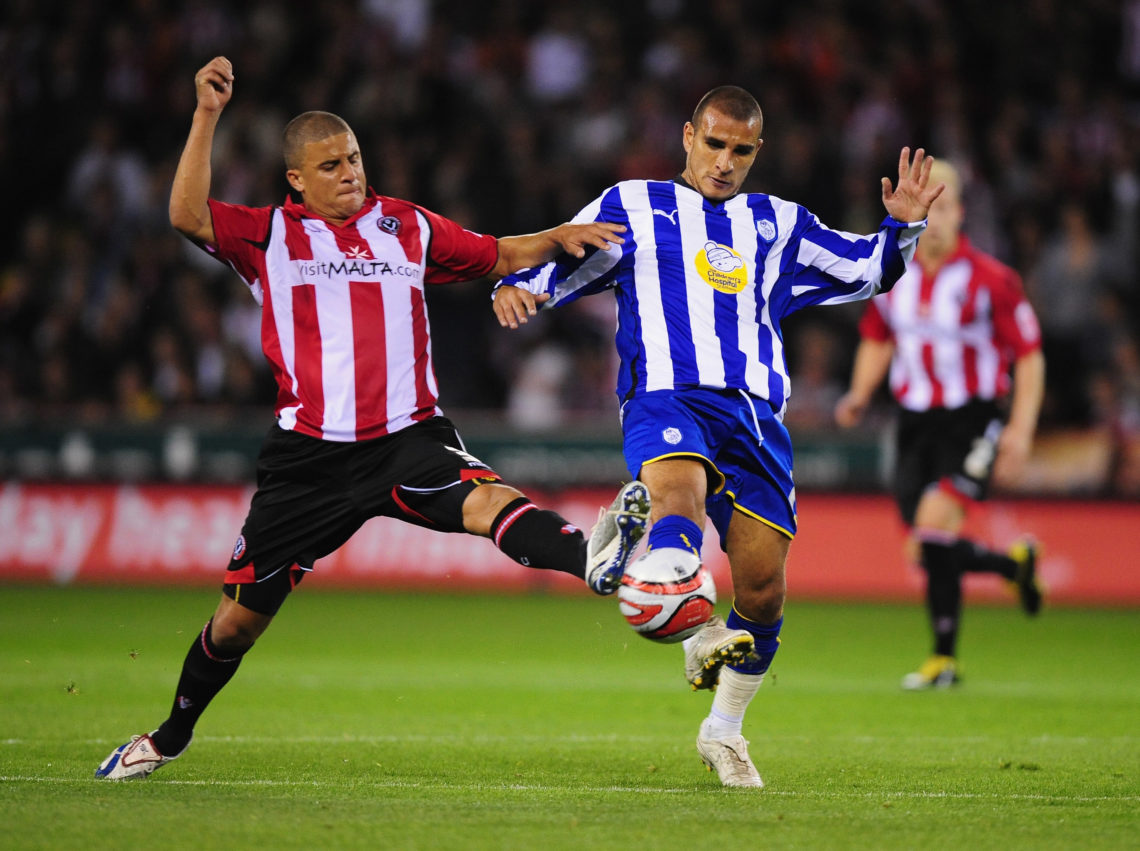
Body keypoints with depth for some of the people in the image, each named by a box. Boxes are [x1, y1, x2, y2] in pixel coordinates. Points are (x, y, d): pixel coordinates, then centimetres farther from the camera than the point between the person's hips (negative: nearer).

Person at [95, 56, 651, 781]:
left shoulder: (407, 226, 12)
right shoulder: (269, 236, 5)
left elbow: (499, 256, 21)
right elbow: (188, 216, -11)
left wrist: (558, 238, 1)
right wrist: (208, 115, -18)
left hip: (408, 439, 0)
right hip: (309, 450, 0)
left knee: (485, 498, -33)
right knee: (243, 611, 8)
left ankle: (591, 558, -61)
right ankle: (170, 736, 29)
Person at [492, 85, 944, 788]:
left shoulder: (777, 224, 26)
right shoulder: (634, 205, 17)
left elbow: (867, 270, 30)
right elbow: (559, 265, 12)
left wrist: (902, 227, 10)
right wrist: (518, 287, -10)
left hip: (755, 414, 3)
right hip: (665, 397, -3)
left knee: (764, 589, -2)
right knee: (680, 489, -38)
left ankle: (724, 732, 19)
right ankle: (695, 631, -60)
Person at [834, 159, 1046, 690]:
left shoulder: (991, 280, -8)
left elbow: (1030, 356, -3)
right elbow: (876, 342, 20)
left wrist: (1021, 430, -10)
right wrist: (859, 397, 3)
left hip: (973, 417, -5)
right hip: (915, 421, 5)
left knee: (935, 520, -23)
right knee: (927, 551, 3)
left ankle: (944, 657, -12)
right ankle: (1014, 563, 34)